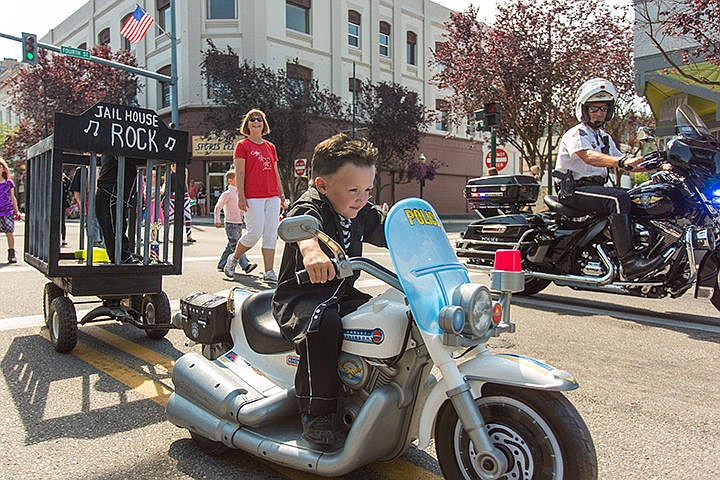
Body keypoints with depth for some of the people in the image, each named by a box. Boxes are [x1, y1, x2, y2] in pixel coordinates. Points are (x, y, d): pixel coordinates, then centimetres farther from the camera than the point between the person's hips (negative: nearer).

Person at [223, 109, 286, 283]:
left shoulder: (270, 147, 18)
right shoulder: (242, 145, 3)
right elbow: (239, 173, -4)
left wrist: (281, 194, 15)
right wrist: (241, 196, -12)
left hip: (272, 196, 5)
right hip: (253, 196, -5)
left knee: (271, 234, 0)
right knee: (255, 233, -9)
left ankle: (269, 272, 4)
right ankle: (234, 259, 16)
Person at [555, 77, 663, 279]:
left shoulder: (605, 137, 22)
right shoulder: (575, 134, -6)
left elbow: (625, 163, 22)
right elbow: (589, 156, -26)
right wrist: (622, 162, -41)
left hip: (596, 187, 8)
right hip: (574, 190, -8)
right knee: (619, 198, -30)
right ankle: (628, 262, -36)